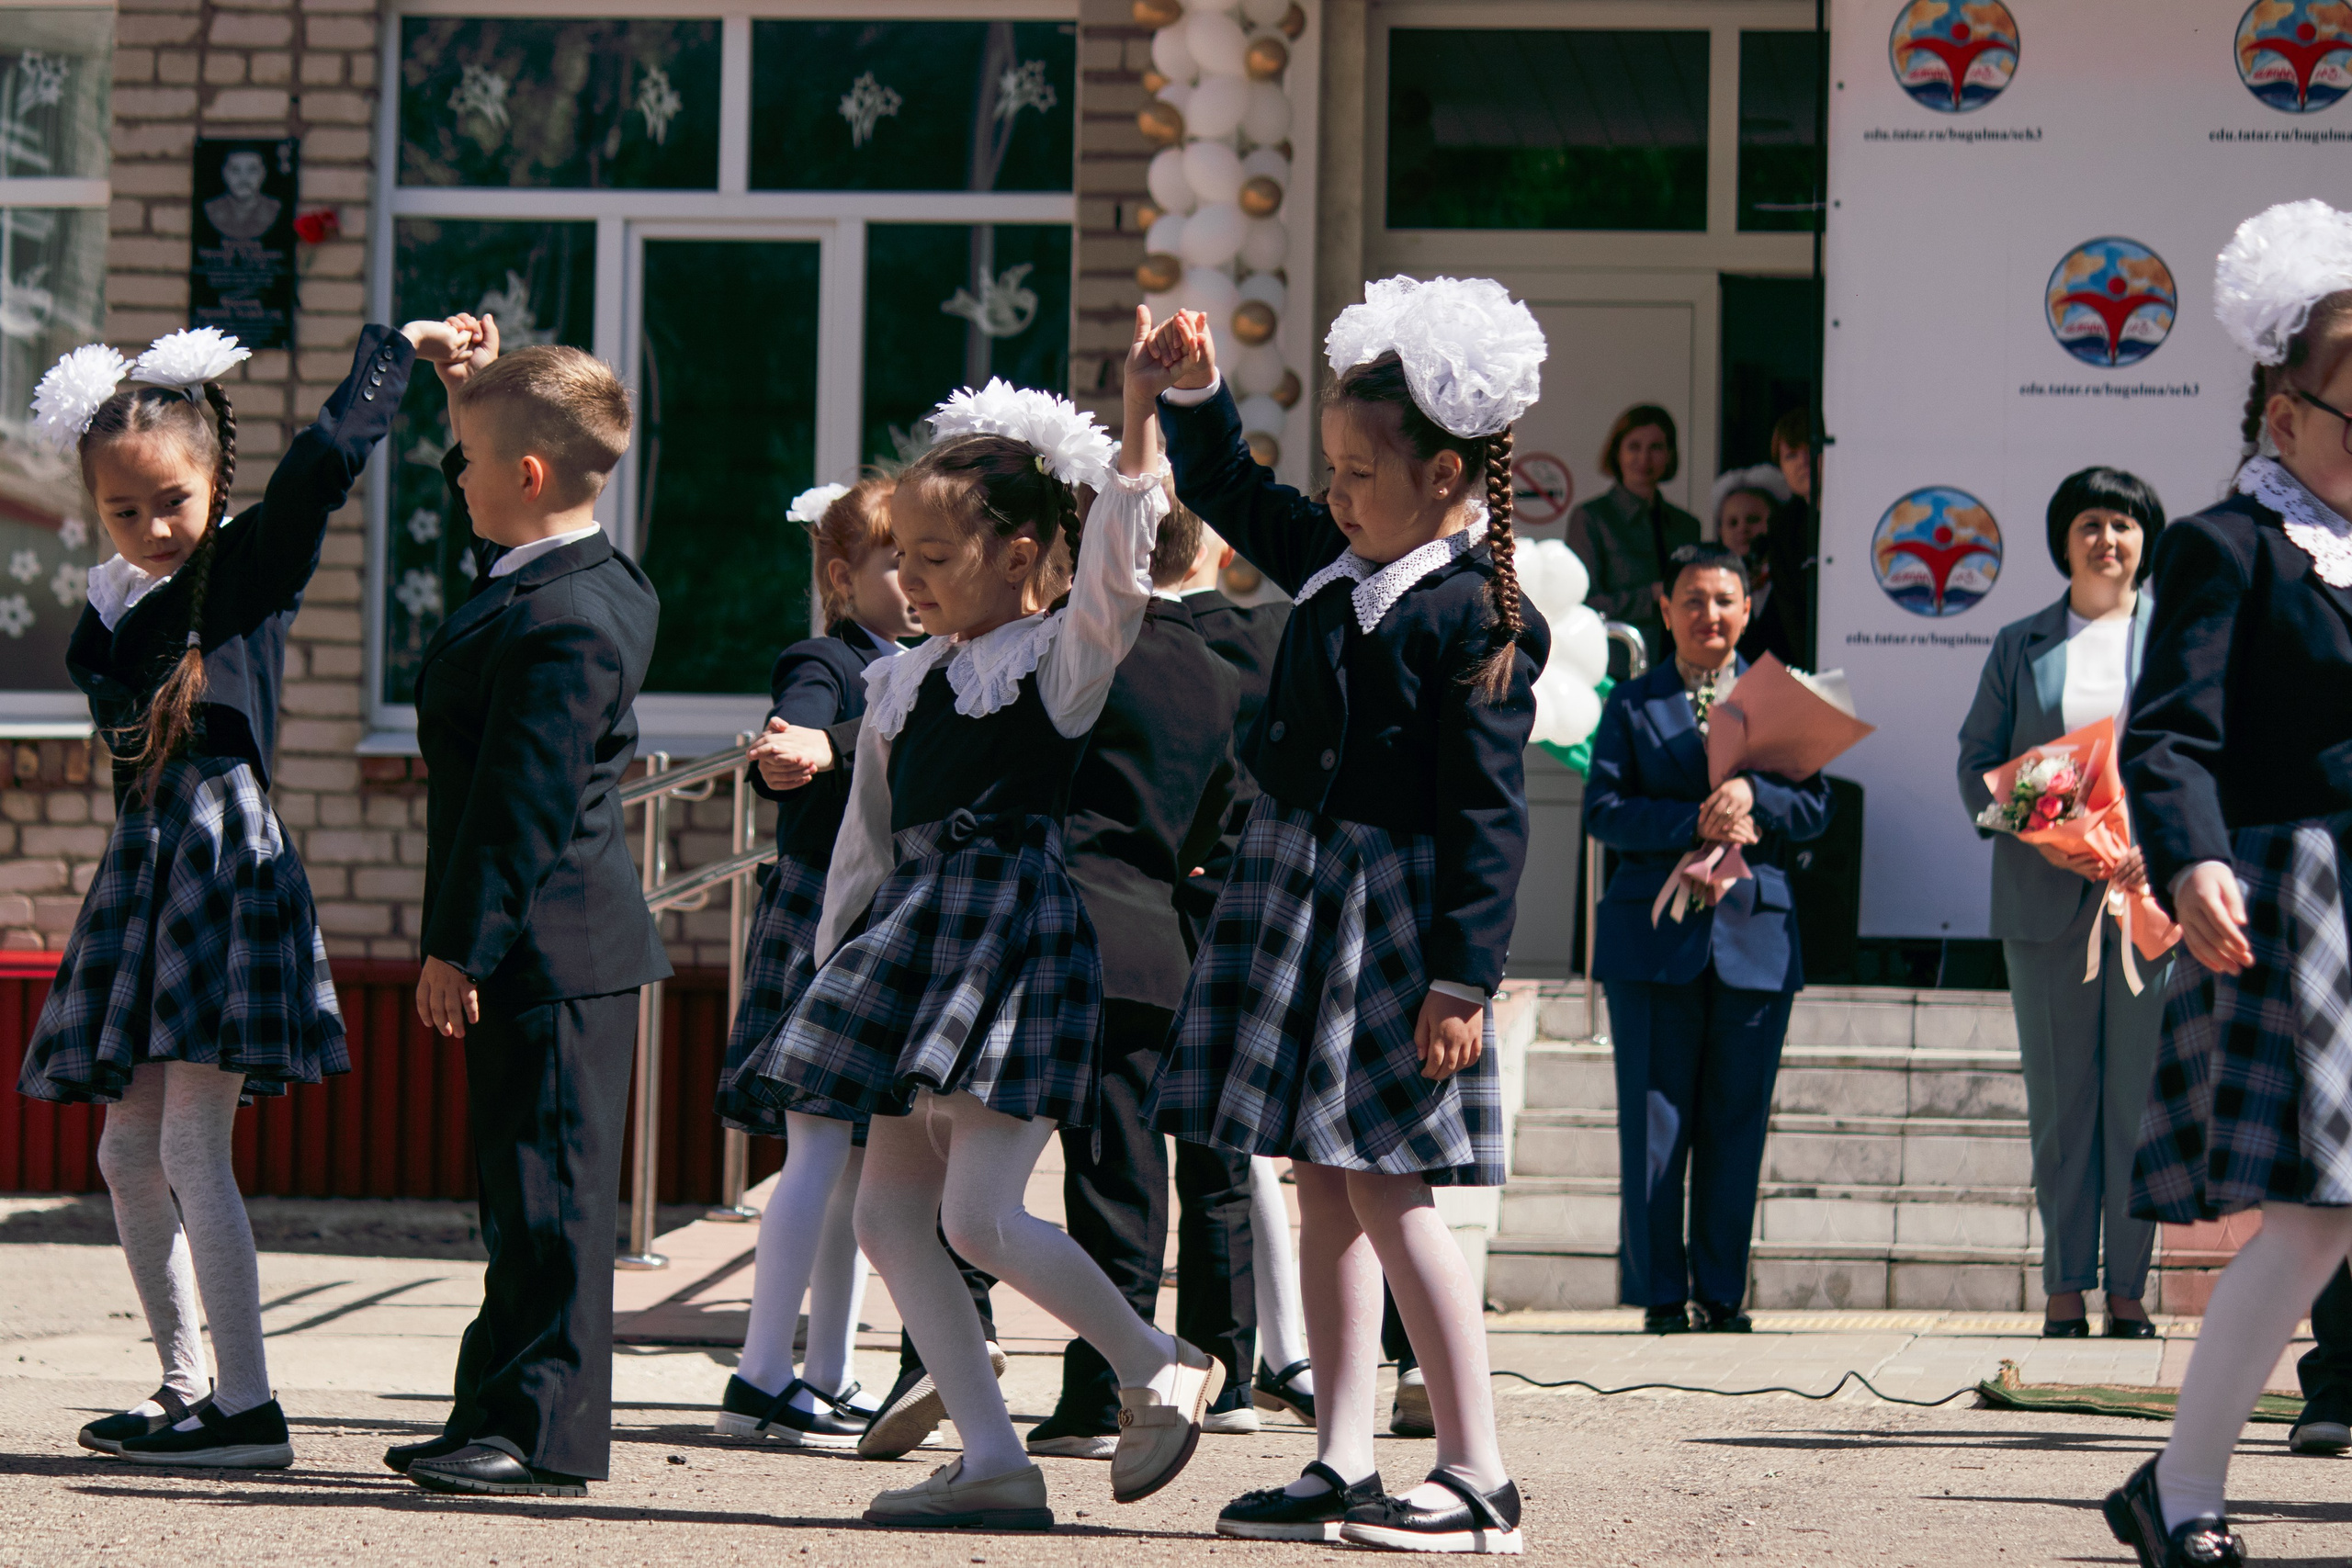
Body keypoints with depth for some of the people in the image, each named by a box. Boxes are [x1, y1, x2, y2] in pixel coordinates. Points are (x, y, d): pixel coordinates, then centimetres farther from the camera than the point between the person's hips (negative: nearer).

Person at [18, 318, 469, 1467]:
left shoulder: (251, 564, -4)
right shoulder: (109, 610, 13)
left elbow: (324, 462, -17)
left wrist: (396, 350, -15)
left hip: (228, 865, -7)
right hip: (144, 867, 7)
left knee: (191, 1148, -13)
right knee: (129, 1152, 9)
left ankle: (248, 1408, -10)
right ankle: (183, 1388, 19)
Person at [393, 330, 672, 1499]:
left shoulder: (559, 623, -21)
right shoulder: (607, 585, 10)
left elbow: (524, 803, -23)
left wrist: (460, 948, -20)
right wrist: (494, 389, 24)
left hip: (551, 951, -11)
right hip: (563, 945, 11)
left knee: (550, 1185, -7)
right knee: (524, 1186, 15)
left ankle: (546, 1434, -4)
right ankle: (504, 1411, 22)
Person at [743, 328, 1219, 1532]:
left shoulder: (1061, 661, -4)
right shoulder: (902, 683, 16)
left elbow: (1112, 576, -23)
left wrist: (1138, 424, -34)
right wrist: (834, 966, 20)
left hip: (1017, 931, -8)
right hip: (918, 943, 8)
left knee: (979, 1216, -14)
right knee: (889, 1212, 2)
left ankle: (1159, 1369, 8)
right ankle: (992, 1460, 5)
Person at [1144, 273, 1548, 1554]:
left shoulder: (1482, 619, -14)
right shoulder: (1336, 561, 9)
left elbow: (1487, 816, -16)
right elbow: (1226, 494, 24)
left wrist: (1464, 978, -19)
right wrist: (1196, 394, 6)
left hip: (1392, 914, -8)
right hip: (1293, 890, 8)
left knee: (1388, 1191, -7)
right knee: (1325, 1186, 9)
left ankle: (1478, 1475, 0)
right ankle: (1341, 1470, 13)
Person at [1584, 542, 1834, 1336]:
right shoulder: (1633, 704, 9)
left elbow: (1816, 808, 3)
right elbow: (1603, 809, -2)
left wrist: (1752, 792, -16)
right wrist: (1694, 825, -16)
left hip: (1755, 935, 1)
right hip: (1655, 935, -1)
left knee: (1737, 1124, 3)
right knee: (1653, 1123, -1)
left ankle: (1721, 1294, 10)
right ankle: (1660, 1294, 4)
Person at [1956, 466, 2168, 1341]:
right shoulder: (2022, 646, 14)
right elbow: (1978, 761, 9)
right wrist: (2036, 833, -10)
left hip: (2152, 891, -1)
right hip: (2047, 898, 1)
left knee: (2140, 1097, -2)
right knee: (2058, 1101, 1)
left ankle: (2129, 1292, 2)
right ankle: (2064, 1291, 4)